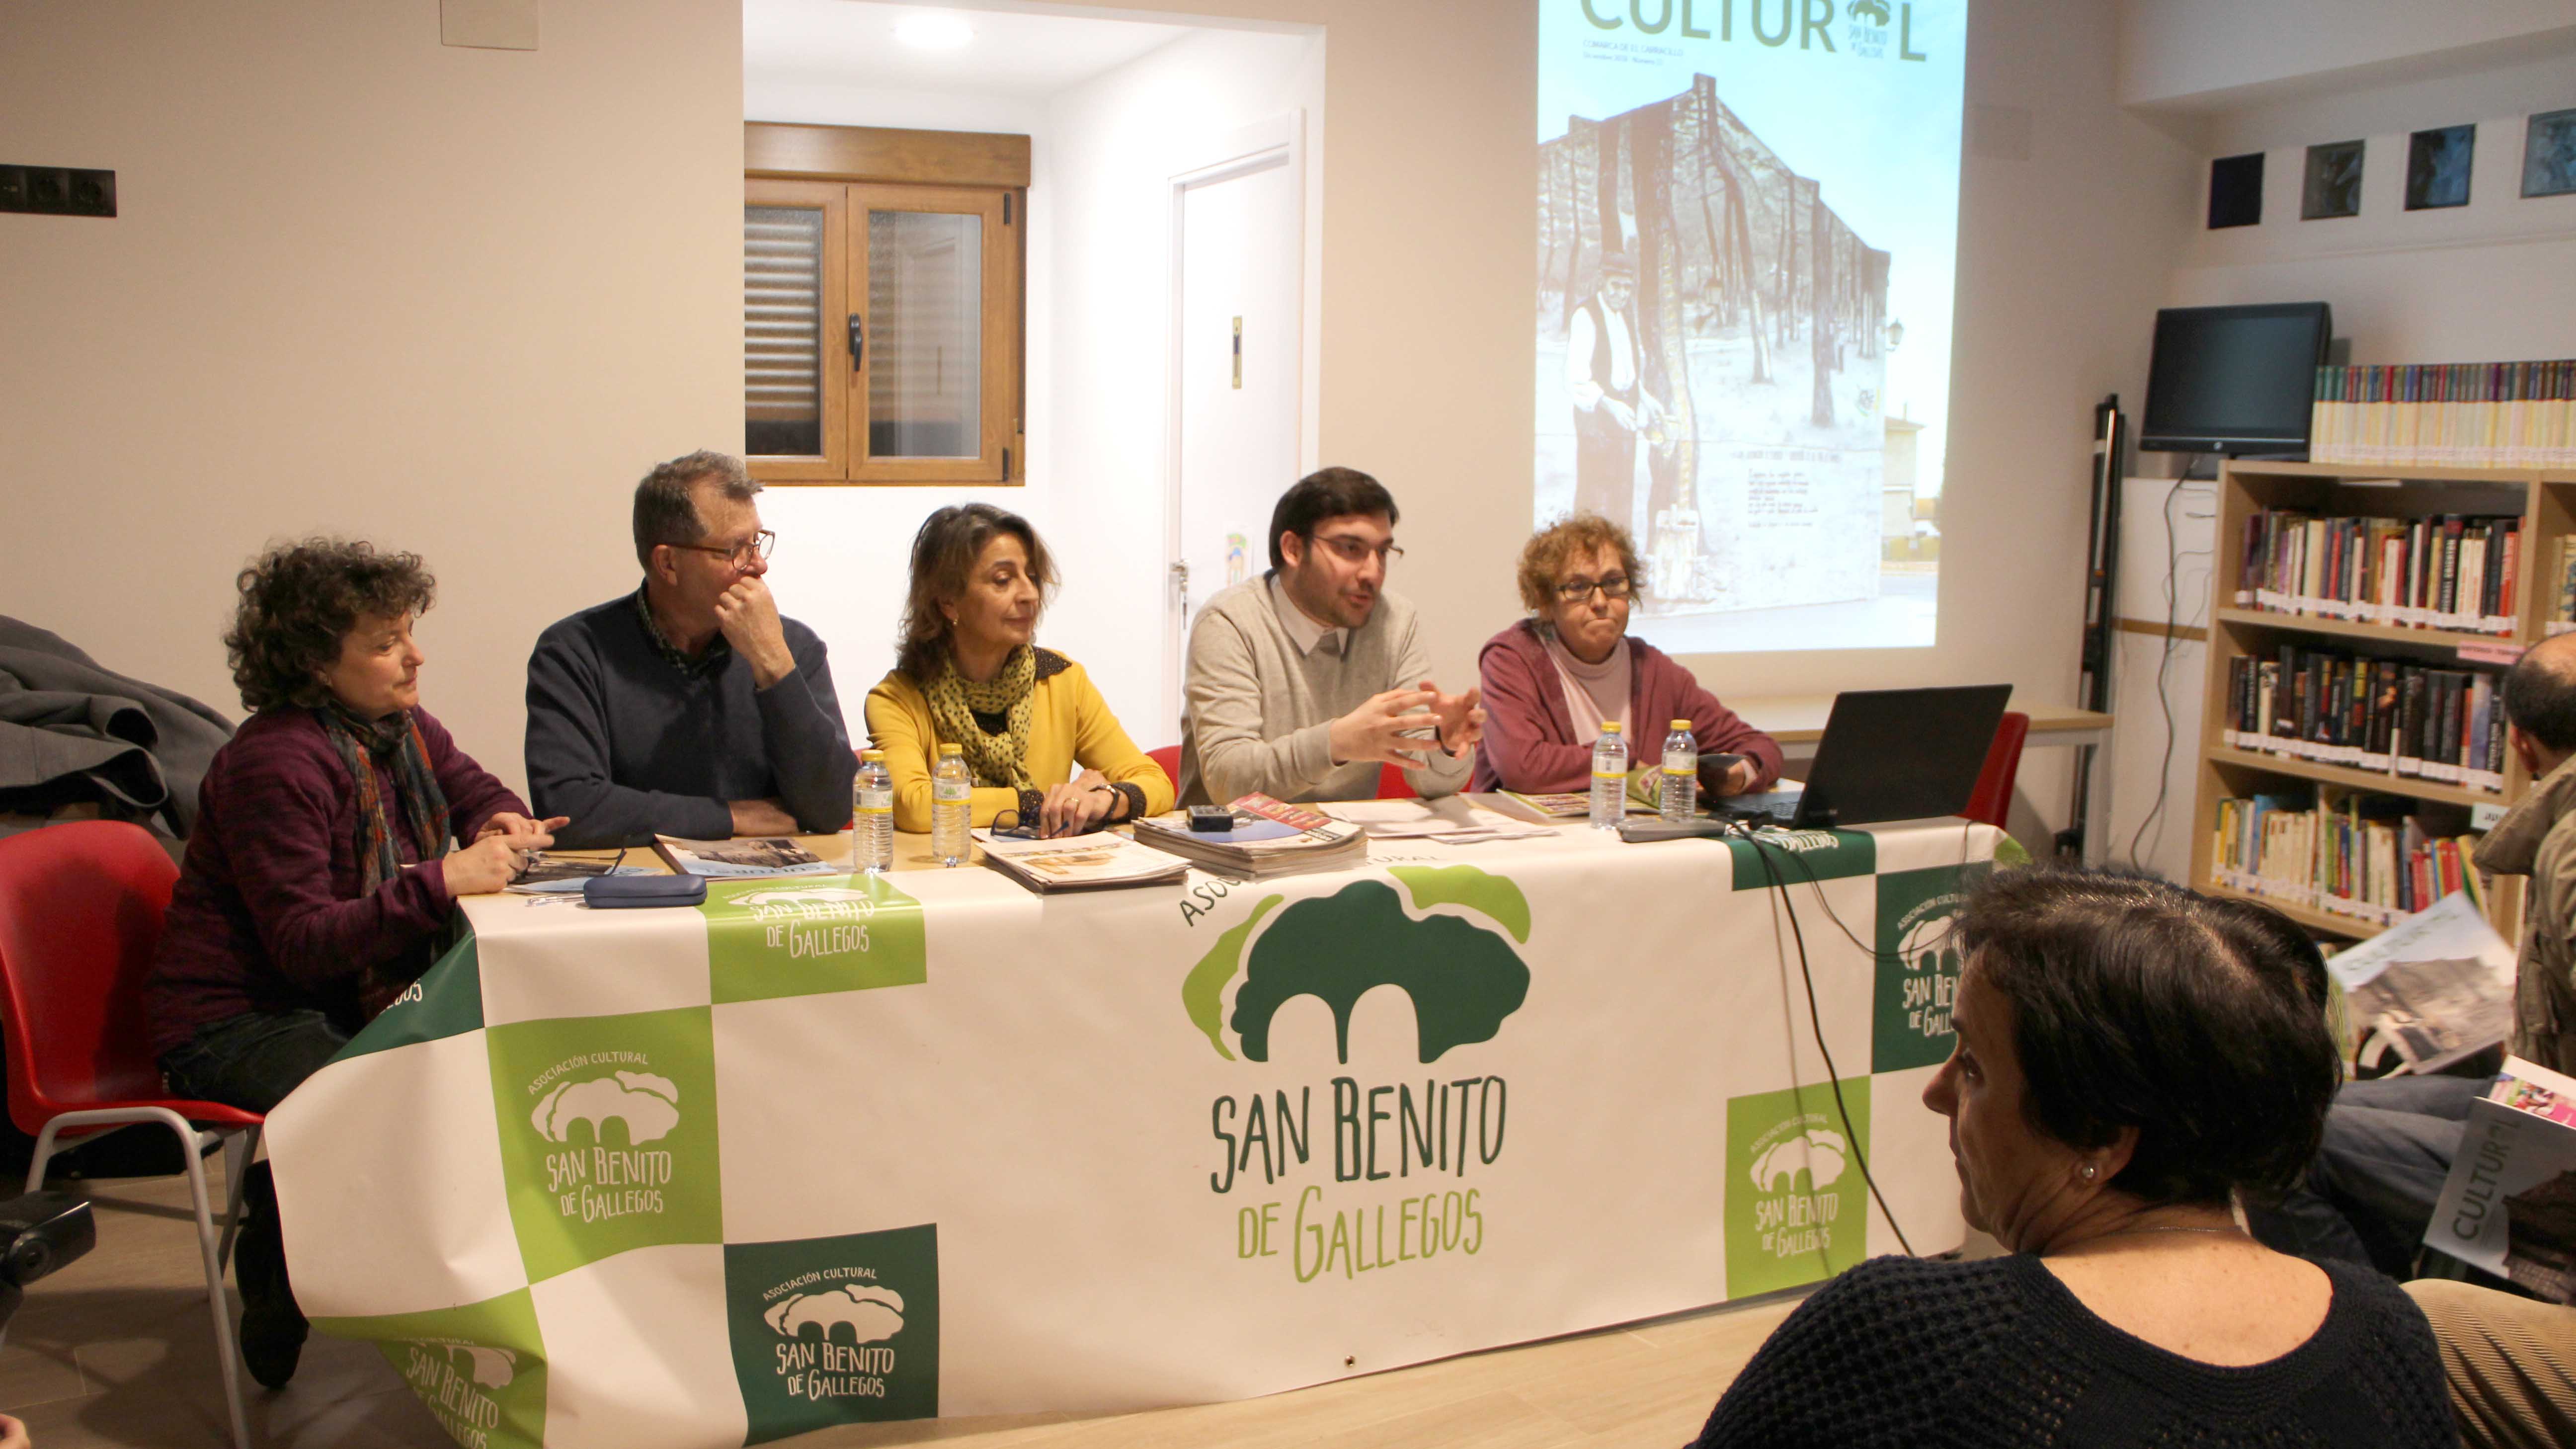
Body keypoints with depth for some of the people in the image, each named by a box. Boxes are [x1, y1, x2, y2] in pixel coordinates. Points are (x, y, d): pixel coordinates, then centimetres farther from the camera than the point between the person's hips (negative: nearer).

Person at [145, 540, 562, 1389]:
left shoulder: (401, 727, 3)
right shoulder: (277, 763, -22)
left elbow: (476, 791, 22)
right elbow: (304, 944, -26)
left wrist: (501, 826, -4)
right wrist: (445, 880, -33)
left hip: (355, 992, 8)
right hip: (236, 1022, -8)